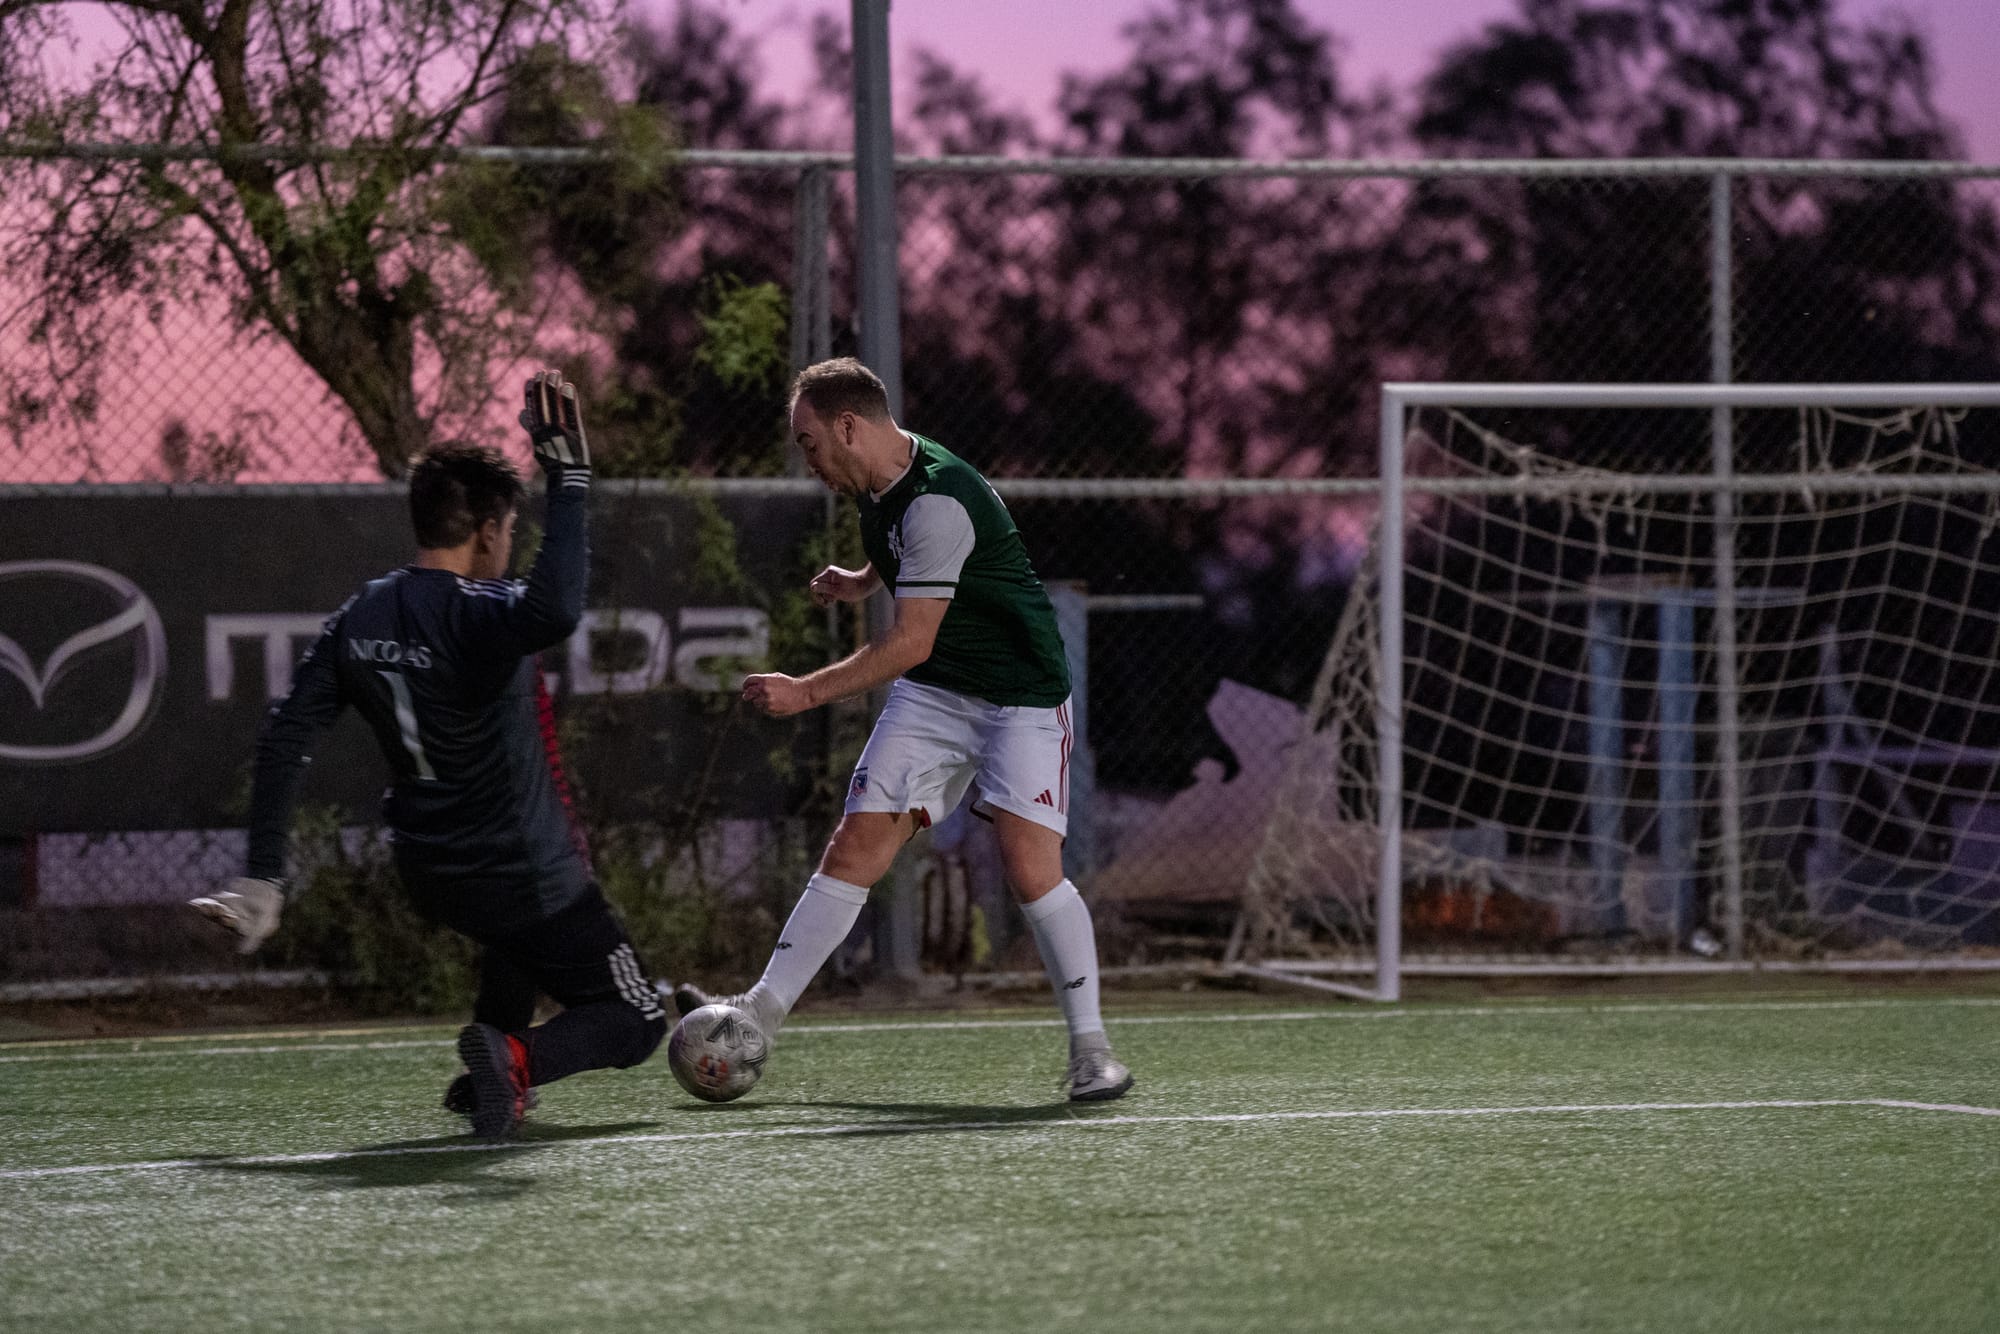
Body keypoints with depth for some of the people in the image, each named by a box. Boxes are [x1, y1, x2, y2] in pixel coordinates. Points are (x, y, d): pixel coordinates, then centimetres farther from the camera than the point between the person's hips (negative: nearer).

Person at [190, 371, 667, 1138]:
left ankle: (494, 1077, 28)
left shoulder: (357, 620, -1)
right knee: (634, 1021, 6)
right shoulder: (476, 615, -23)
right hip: (525, 875, -7)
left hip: (426, 870, 7)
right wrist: (568, 480, -41)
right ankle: (517, 1060, -23)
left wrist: (261, 878, 3)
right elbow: (555, 613, -47)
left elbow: (283, 743, -1)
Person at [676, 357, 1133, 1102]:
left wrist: (806, 693, -24)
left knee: (1030, 869, -19)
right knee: (855, 849, -1)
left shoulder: (938, 503, -26)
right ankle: (760, 1016, 1)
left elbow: (911, 644, -27)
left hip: (1020, 696, -8)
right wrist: (860, 582, 12)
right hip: (932, 693, 8)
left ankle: (1091, 1047, -7)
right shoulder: (883, 487, 3)